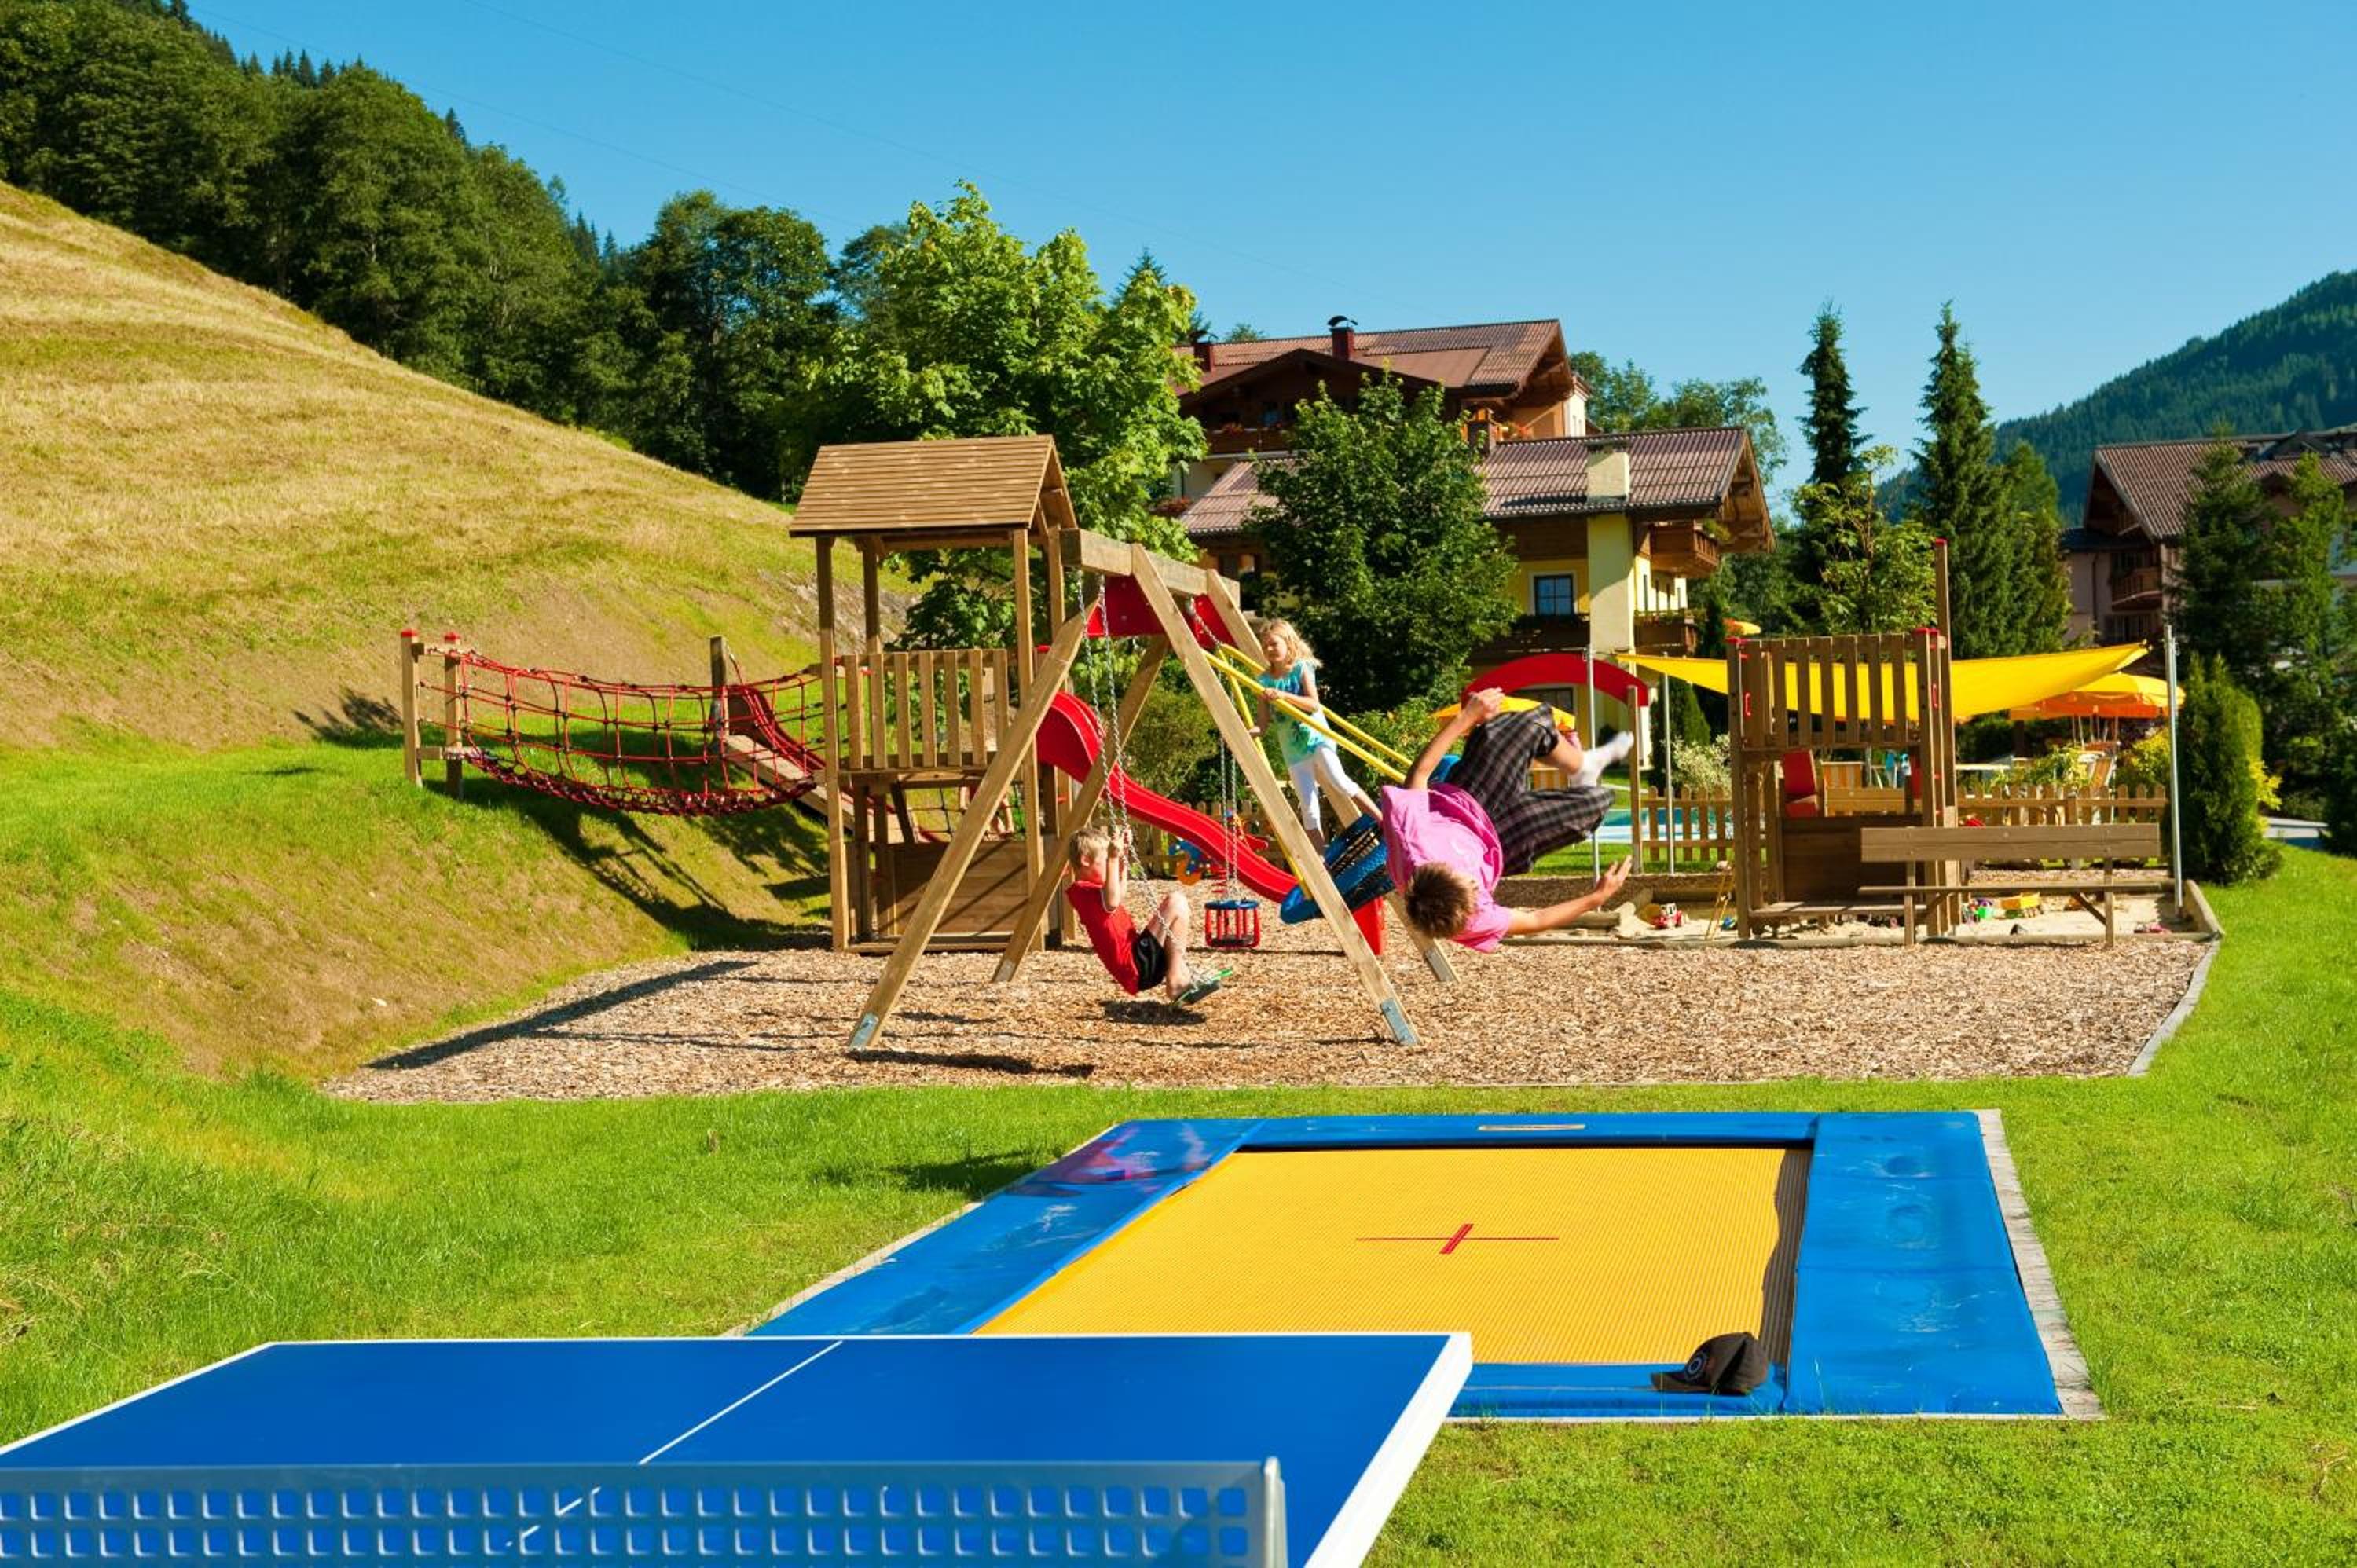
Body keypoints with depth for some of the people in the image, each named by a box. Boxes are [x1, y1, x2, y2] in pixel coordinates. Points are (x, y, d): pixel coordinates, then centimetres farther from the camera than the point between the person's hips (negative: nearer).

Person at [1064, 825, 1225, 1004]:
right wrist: (1112, 860, -34)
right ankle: (1176, 981, -12)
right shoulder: (1083, 890, -14)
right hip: (1137, 964, -11)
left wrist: (1123, 857, 31)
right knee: (1176, 902, -15)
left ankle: (1183, 976, 16)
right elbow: (1111, 902, -35)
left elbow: (1120, 895, 37)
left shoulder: (1089, 888, 17)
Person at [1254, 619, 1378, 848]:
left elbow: (1313, 704, -13)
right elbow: (1264, 721, 6)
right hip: (1292, 748, 3)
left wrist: (1284, 696, -26)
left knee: (1339, 781, -25)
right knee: (1308, 808, -2)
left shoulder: (1302, 668, -1)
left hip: (1316, 736, -3)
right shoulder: (1265, 680, 6)